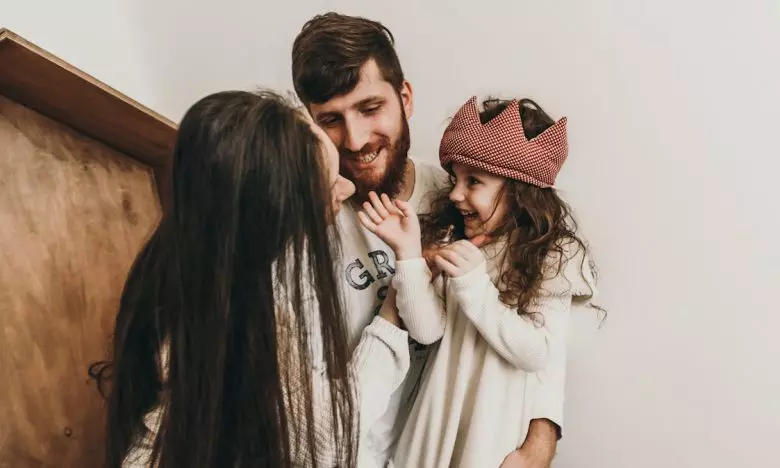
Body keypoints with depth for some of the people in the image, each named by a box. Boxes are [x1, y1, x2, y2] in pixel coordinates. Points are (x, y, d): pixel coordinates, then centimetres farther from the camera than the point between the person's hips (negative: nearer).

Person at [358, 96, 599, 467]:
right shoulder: (448, 240, -6)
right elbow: (426, 331, -11)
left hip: (503, 424, -3)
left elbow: (537, 353, -19)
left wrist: (473, 283, -26)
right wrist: (408, 252, -22)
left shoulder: (554, 255, -14)